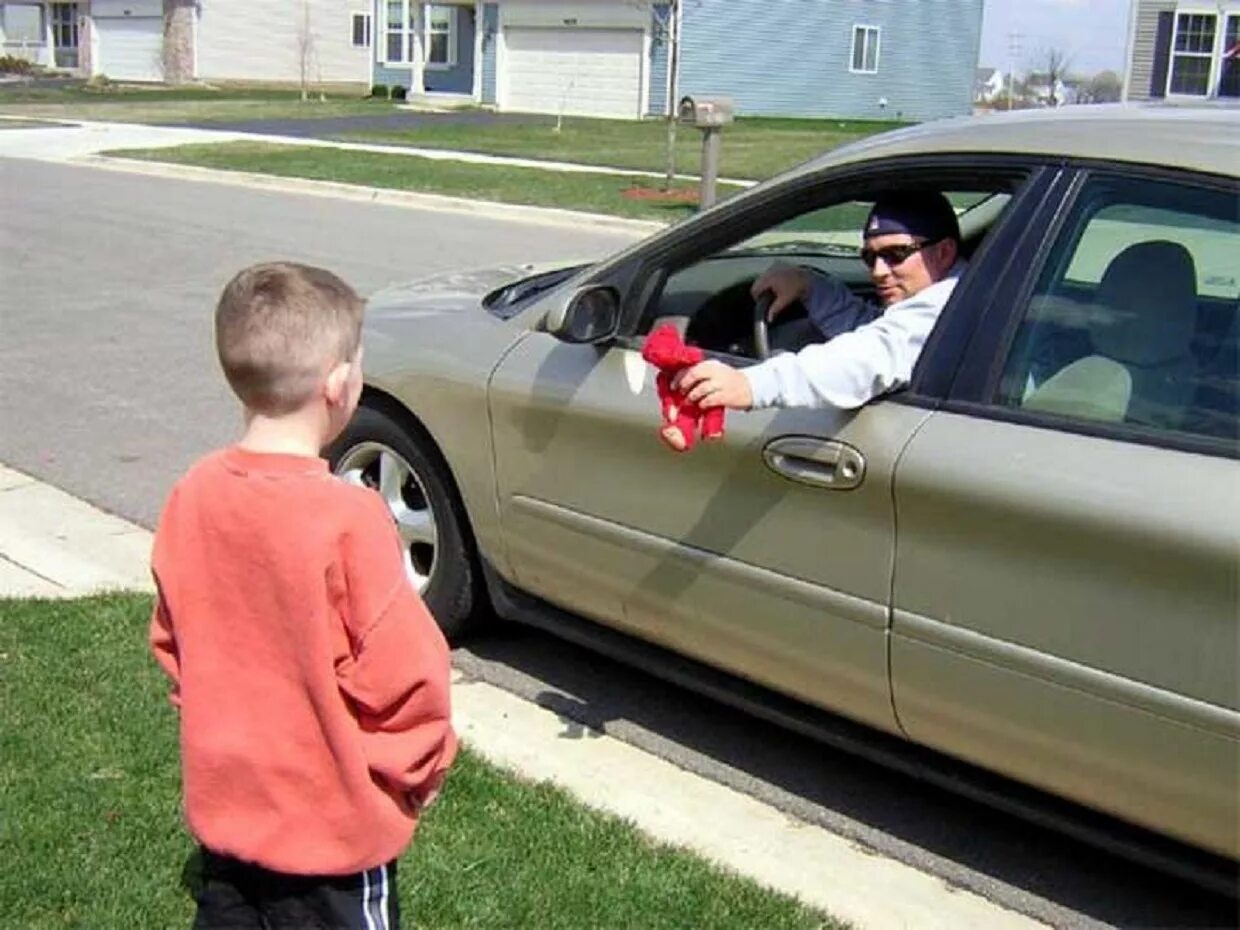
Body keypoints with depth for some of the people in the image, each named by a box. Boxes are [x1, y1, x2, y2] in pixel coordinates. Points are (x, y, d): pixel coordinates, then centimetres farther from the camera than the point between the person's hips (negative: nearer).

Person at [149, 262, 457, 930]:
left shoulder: (193, 497, -7)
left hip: (222, 802, 6)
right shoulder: (346, 518, -26)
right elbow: (405, 675, -20)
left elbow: (171, 645, 5)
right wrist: (419, 774, -3)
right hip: (332, 825, -5)